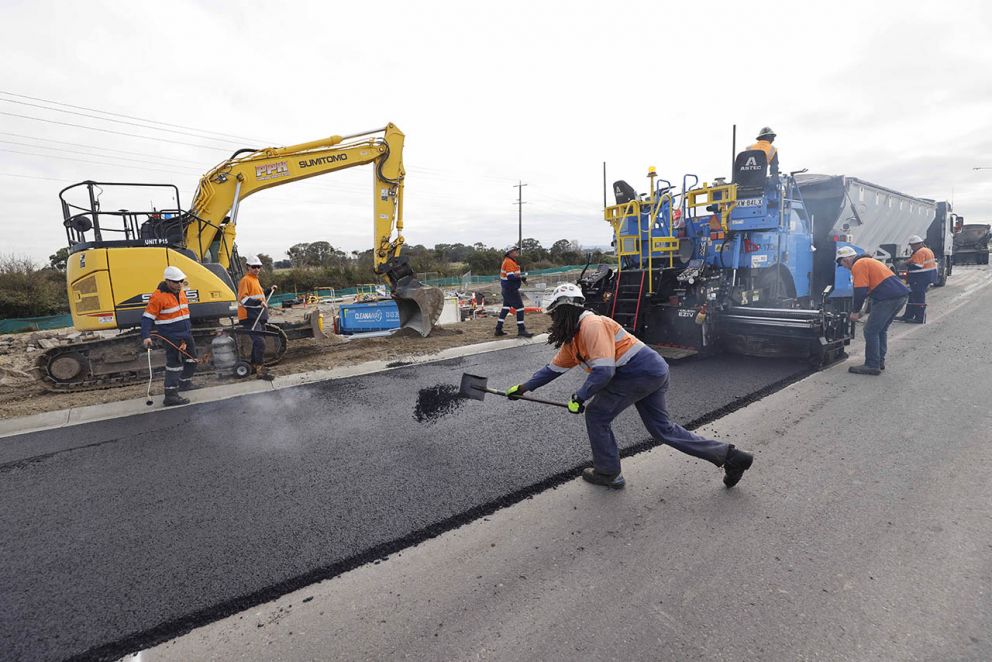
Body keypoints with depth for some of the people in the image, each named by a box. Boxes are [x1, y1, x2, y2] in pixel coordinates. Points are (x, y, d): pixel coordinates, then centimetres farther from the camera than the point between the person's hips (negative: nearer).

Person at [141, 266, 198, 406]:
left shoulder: (181, 292, 10)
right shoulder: (158, 296, -16)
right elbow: (147, 318, -16)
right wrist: (146, 336, -25)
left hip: (185, 335, 9)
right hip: (171, 337, -9)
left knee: (191, 359, 19)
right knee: (174, 364, -8)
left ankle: (185, 383, 38)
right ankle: (171, 395, -3)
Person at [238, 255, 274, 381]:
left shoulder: (255, 280, 19)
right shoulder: (246, 280, -11)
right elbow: (243, 299, -22)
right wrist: (259, 303, -32)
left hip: (258, 317, 10)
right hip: (249, 318, -10)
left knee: (258, 342, 18)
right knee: (260, 342, -18)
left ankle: (254, 366, 32)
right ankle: (260, 371, -16)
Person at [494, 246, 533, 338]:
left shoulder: (509, 261, 16)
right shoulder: (509, 262, -17)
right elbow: (511, 276, -25)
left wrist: (521, 276, 2)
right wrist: (522, 277, -22)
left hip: (507, 289, 11)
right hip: (511, 289, -11)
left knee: (506, 307, 15)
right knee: (520, 307, -6)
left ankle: (498, 329, 18)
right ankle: (521, 330, -2)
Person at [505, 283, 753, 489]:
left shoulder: (592, 325, -18)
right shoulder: (573, 338, 13)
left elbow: (604, 371, -24)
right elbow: (555, 367, 21)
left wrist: (580, 398, -14)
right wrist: (524, 387, 23)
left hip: (639, 371, -10)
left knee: (596, 415, 2)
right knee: (662, 428, 17)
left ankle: (607, 473, 18)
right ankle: (729, 456, 24)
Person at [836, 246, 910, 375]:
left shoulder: (858, 265, -6)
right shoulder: (867, 261, 24)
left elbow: (860, 292, -12)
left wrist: (856, 311, -1)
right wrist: (860, 310, 25)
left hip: (889, 298, -10)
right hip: (902, 295, 10)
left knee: (871, 331, -4)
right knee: (881, 330, 19)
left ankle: (872, 366, -1)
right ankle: (880, 361, 25)